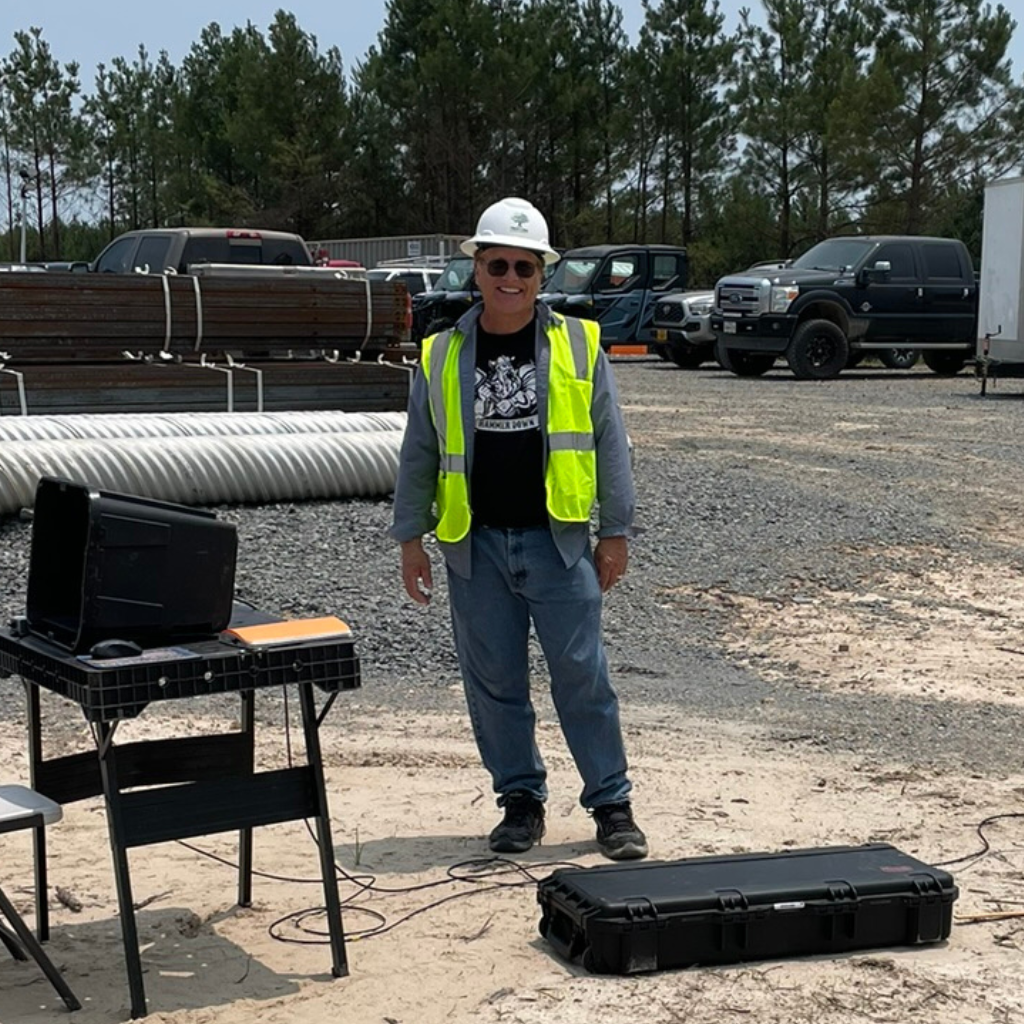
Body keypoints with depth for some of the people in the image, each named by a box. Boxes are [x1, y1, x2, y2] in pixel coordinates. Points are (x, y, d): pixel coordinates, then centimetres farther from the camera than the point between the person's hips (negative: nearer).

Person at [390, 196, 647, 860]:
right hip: (475, 545, 2)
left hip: (558, 539, -2)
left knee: (583, 676, 1)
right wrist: (411, 539, 7)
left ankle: (612, 804, 11)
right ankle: (521, 799, 21)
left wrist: (616, 532, 1)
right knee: (493, 681, 7)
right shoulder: (443, 356, 6)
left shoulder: (579, 345, 2)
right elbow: (418, 455, 10)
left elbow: (610, 443, 4)